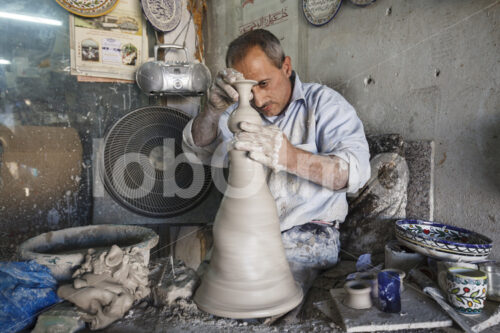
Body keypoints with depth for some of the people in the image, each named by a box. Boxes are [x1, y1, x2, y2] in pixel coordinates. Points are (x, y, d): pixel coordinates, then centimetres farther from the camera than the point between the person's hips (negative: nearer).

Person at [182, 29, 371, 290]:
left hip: (308, 236, -3)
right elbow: (197, 149, -1)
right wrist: (212, 110, -22)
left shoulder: (322, 102, -3)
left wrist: (291, 157, -35)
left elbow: (356, 170, -17)